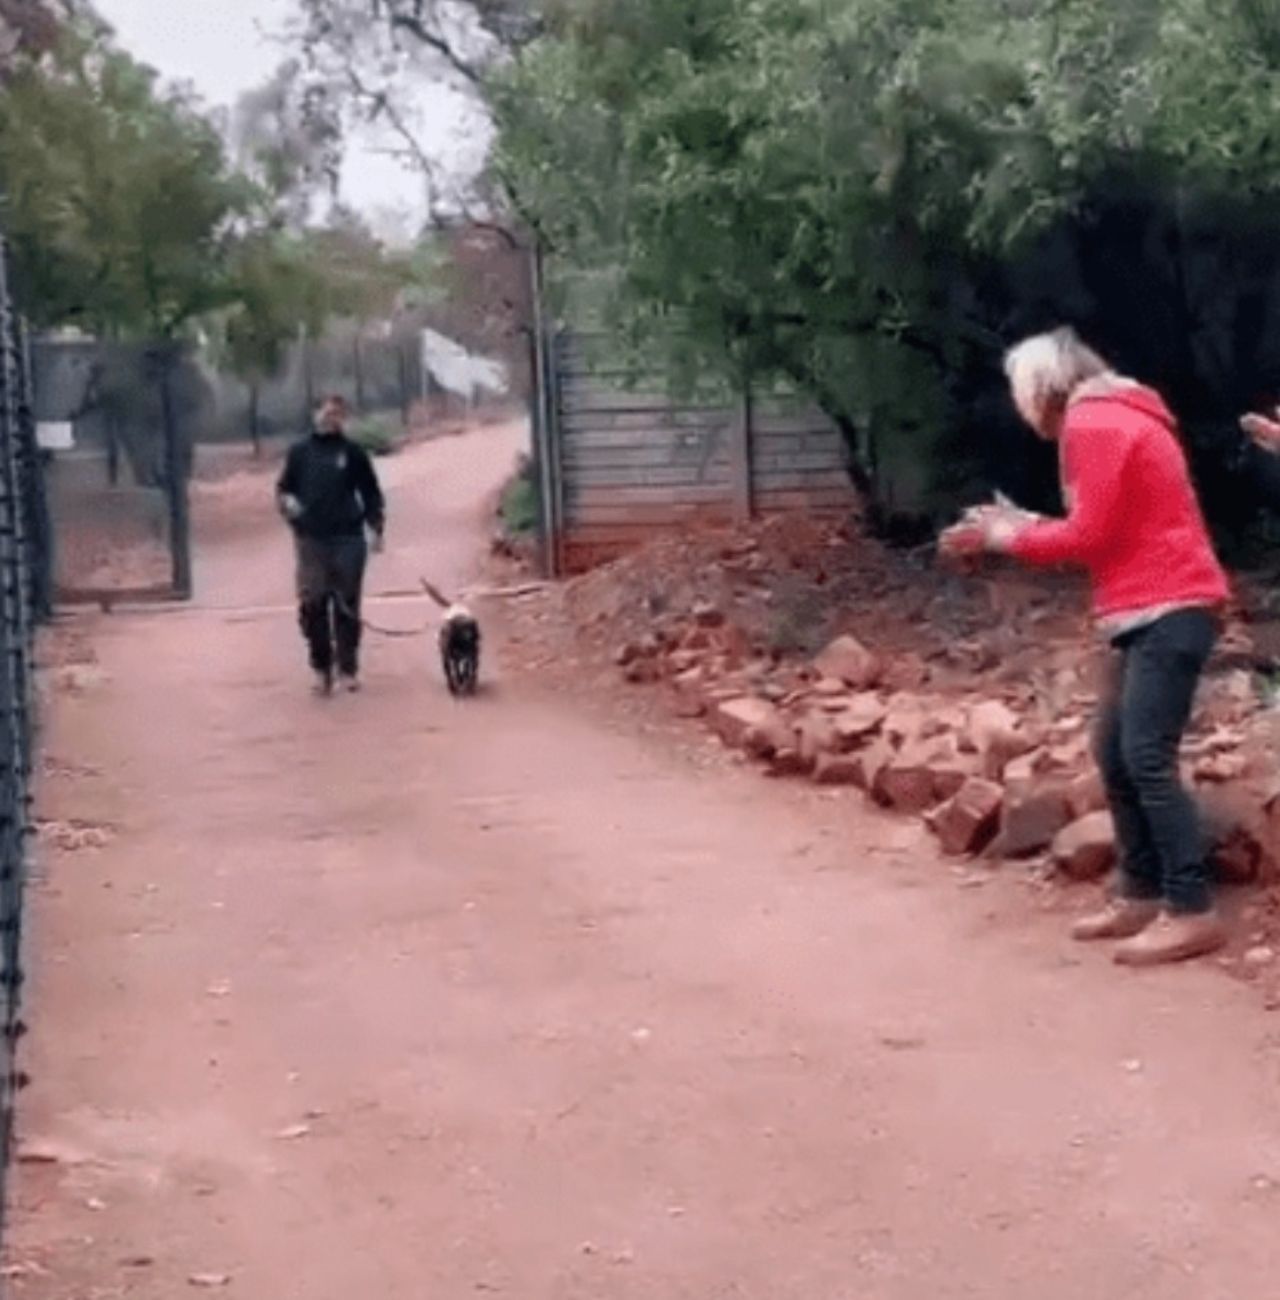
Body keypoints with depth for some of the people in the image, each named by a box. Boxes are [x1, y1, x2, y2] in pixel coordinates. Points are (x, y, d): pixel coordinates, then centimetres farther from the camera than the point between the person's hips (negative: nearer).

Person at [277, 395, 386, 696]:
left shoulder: (353, 453, 6)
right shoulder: (300, 452, 10)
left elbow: (371, 494, 9)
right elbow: (283, 488, 16)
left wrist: (377, 528, 0)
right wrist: (286, 502, -6)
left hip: (348, 538, -1)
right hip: (311, 539, 1)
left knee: (347, 606, 2)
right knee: (312, 604, -4)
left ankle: (348, 668, 11)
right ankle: (321, 668, 6)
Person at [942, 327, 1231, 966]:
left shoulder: (1091, 425, -12)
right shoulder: (1110, 418, 20)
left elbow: (1091, 535, -15)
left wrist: (1008, 538, -2)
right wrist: (1022, 526, 10)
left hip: (1168, 609, -11)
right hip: (1153, 609, 11)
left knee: (1146, 757, -14)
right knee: (1115, 753, 10)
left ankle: (1192, 911, -14)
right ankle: (1142, 895, 14)